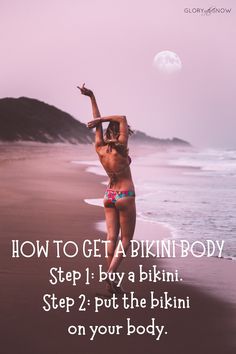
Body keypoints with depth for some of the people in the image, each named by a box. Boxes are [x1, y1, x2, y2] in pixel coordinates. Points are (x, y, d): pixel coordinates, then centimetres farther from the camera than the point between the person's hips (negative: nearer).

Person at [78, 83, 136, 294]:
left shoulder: (100, 149, -2)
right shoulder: (120, 149, -16)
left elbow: (98, 123, 7)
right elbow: (122, 118, -13)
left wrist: (92, 97, 14)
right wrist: (99, 120, -8)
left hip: (109, 196, 6)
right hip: (125, 197, -6)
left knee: (112, 237, 6)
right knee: (126, 240, 3)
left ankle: (111, 283, 7)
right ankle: (111, 275, -12)